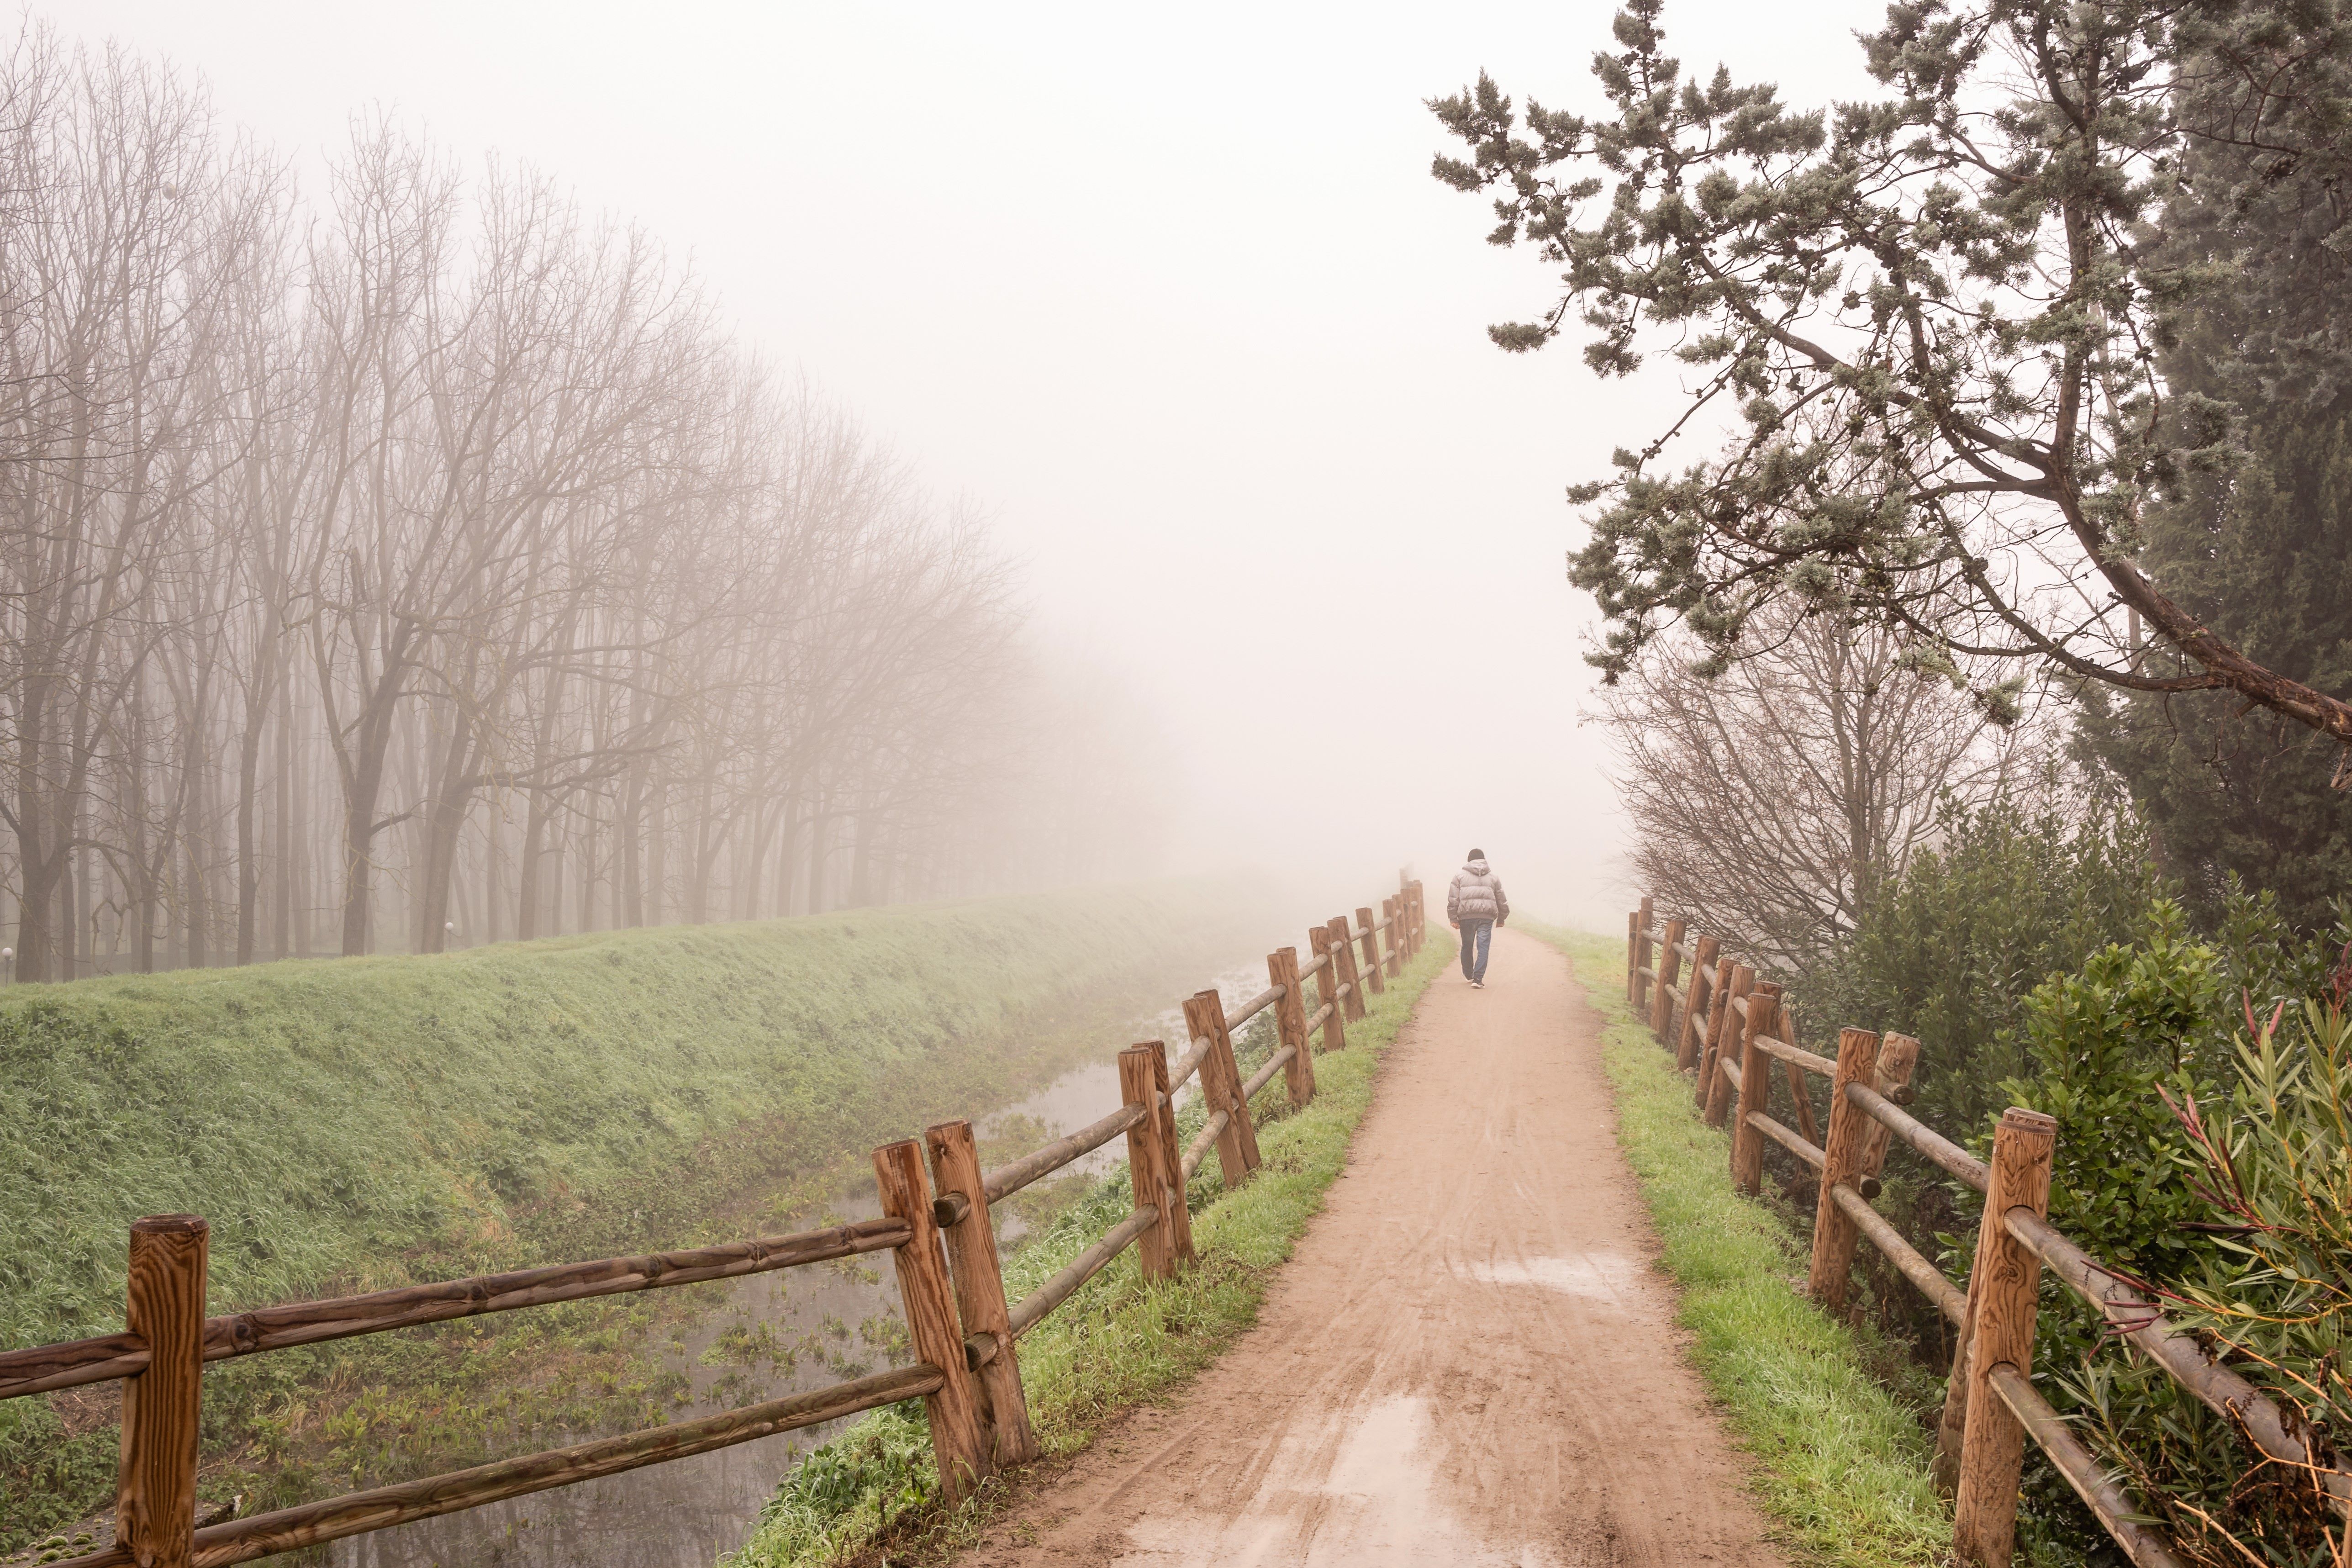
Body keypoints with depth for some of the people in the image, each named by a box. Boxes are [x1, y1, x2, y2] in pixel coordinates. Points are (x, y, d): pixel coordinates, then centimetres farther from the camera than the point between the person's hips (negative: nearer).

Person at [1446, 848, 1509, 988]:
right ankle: (1478, 979, -11)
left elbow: (1453, 899, -1)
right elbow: (1502, 901, 16)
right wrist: (1501, 919, 26)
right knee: (1483, 948, -2)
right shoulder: (1493, 877, 12)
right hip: (1486, 917, 0)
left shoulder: (1460, 875, 7)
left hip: (1466, 916, 0)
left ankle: (1468, 975, 32)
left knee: (1467, 946, 16)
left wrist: (1453, 918, 1)